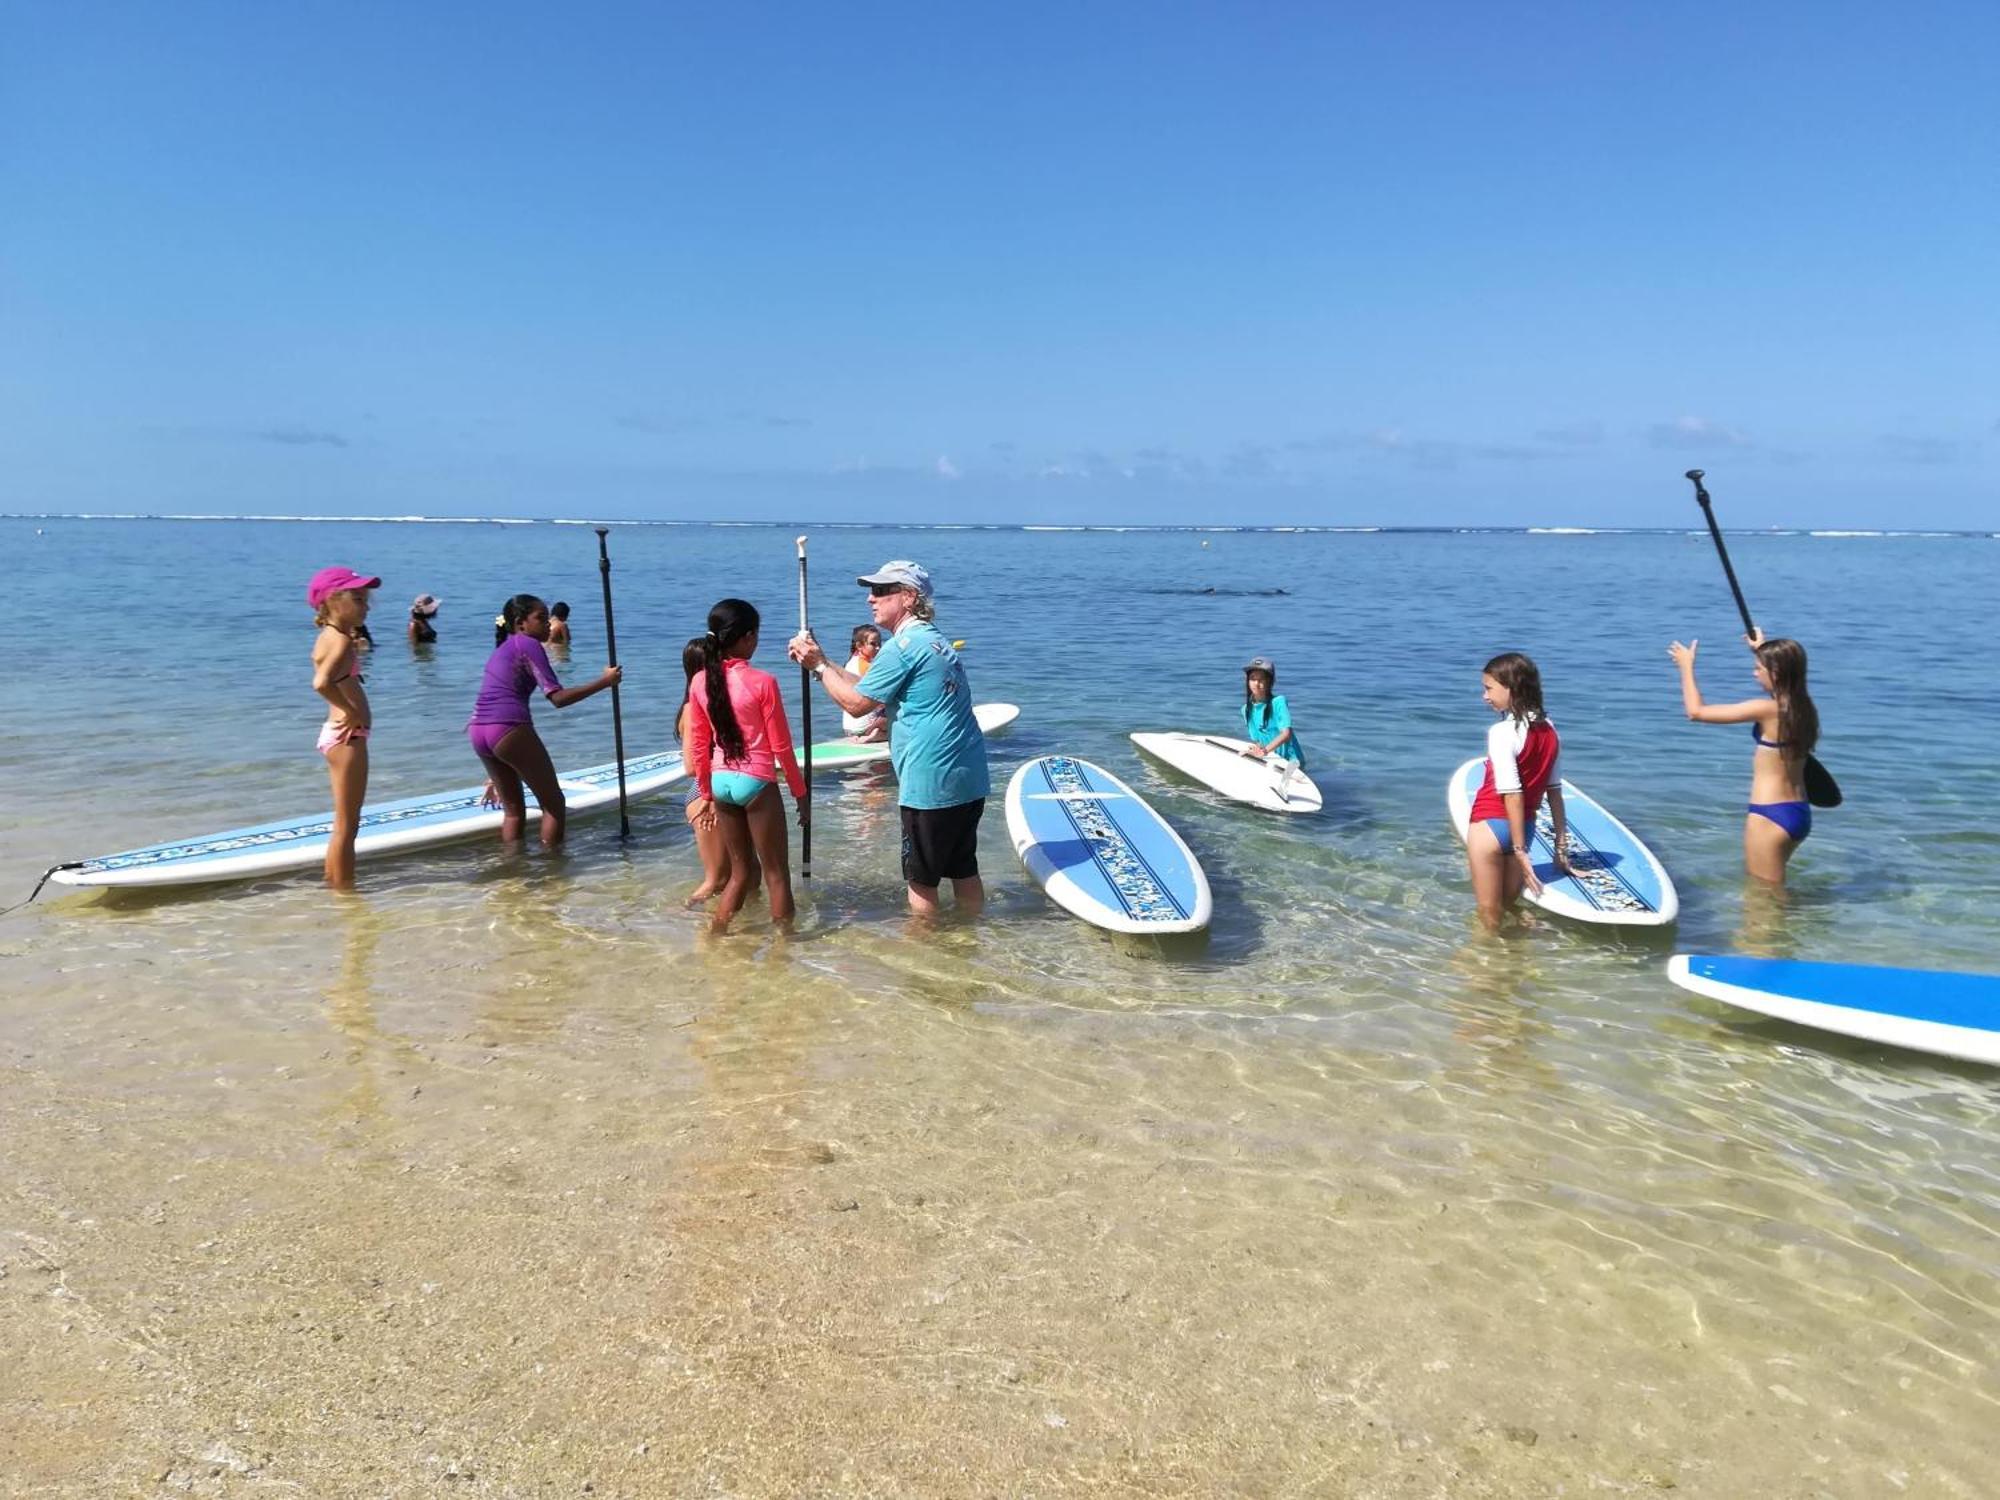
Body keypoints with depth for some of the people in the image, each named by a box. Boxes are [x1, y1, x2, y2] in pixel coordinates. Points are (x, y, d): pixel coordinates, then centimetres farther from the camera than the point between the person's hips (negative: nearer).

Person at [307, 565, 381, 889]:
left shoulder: (330, 636, 12)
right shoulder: (341, 640, -17)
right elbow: (322, 683, -35)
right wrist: (352, 712, -23)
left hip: (340, 733, 10)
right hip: (348, 735, -10)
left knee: (344, 824, 19)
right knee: (347, 825, -2)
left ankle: (334, 886, 28)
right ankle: (344, 892, 4)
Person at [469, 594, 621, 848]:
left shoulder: (502, 649, 26)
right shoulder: (528, 644, 0)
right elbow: (558, 697, -11)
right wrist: (603, 682, -7)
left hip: (477, 731, 9)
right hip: (509, 730, -8)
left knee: (514, 809, 19)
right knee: (554, 804, 6)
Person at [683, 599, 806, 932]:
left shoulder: (701, 683, 1)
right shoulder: (762, 682, -13)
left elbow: (698, 747, 8)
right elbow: (781, 746, -7)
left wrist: (707, 796, 18)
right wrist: (800, 794, 3)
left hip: (721, 782, 6)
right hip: (756, 782, -6)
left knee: (741, 870, 19)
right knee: (777, 873, 7)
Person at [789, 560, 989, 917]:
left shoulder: (903, 645, -13)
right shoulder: (934, 640, 18)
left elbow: (856, 703, -9)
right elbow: (871, 690, 19)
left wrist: (819, 666, 2)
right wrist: (822, 661, 16)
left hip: (932, 783, -9)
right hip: (969, 780, 9)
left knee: (920, 877, 5)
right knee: (964, 868, 18)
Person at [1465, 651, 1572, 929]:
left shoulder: (1502, 732, -17)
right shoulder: (1549, 731, 5)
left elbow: (1512, 795, -20)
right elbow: (1554, 790, 8)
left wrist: (1520, 851, -17)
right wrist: (1561, 843, 13)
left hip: (1490, 825, -7)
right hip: (1526, 827, 7)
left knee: (1489, 915, 6)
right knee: (1509, 909, 16)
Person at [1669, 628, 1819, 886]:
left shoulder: (1766, 709, -17)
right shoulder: (1803, 708, 5)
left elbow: (1696, 711, -14)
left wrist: (1686, 666, 0)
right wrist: (1762, 651, 39)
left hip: (1770, 815, -9)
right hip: (1799, 813, 9)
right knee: (1772, 887, 25)